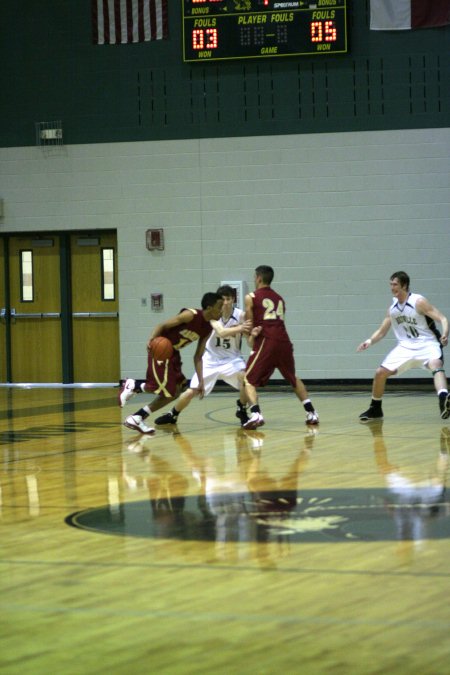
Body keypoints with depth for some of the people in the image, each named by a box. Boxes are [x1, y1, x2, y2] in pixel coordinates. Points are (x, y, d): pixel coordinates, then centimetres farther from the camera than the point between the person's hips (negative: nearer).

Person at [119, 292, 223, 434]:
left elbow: (198, 357, 10)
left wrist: (201, 382, 5)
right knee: (167, 391, -16)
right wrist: (151, 339, -37)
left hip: (173, 353, 9)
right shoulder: (191, 315, -19)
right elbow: (162, 326, -18)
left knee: (174, 392, 5)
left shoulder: (208, 329, 4)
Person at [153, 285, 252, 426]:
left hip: (231, 358, 0)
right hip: (212, 358, 0)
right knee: (191, 392, -2)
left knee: (245, 378, -29)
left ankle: (242, 411, -4)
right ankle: (172, 415, 24)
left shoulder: (241, 315, -16)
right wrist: (239, 328, -52)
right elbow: (221, 332, -37)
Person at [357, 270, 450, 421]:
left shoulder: (418, 302, -14)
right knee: (380, 372, 1)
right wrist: (370, 341, -6)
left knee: (436, 365, -37)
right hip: (405, 346, 6)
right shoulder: (393, 308, 4)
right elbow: (382, 331, 14)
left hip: (427, 344, -6)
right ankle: (375, 409, 21)